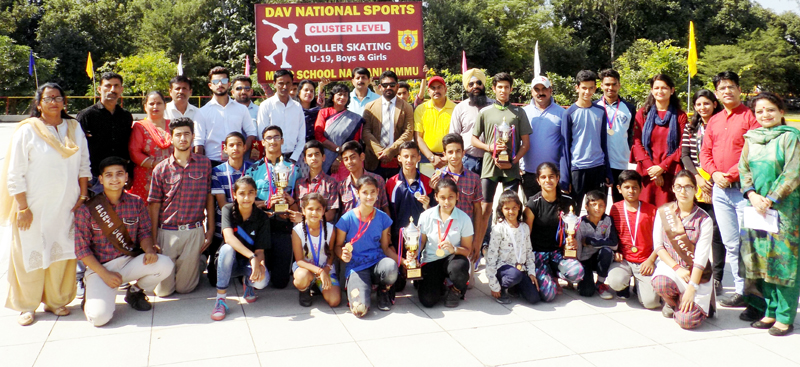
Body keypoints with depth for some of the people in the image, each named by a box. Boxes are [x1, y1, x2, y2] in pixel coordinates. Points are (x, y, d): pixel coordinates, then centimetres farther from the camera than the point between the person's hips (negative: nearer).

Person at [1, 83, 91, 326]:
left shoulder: (74, 128, 7)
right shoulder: (27, 131, -5)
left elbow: (83, 165, 10)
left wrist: (82, 196, 3)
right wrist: (22, 207, -9)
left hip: (66, 205, 3)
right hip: (34, 207, -3)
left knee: (61, 251, 8)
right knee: (31, 254, 4)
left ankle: (55, 300, 23)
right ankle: (26, 306, 18)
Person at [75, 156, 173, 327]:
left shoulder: (136, 203, 3)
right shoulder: (87, 209, -7)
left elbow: (144, 232, 9)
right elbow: (81, 248, -6)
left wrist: (149, 250, -15)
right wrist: (105, 274, -14)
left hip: (130, 261, 4)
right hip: (100, 267, -3)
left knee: (165, 264, -26)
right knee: (100, 317, -26)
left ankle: (135, 292, 7)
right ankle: (92, 298, 15)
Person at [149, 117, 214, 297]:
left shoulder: (204, 164, 2)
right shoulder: (161, 169, 2)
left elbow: (209, 197, 5)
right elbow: (154, 205, 3)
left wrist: (210, 229, 2)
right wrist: (153, 239, 0)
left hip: (194, 231, 0)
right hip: (167, 232, 0)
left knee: (184, 287, 5)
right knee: (163, 290, 4)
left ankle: (194, 265, 37)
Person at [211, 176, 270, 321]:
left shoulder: (262, 218, -9)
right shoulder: (228, 210, -11)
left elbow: (260, 249, -12)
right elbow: (228, 237, -29)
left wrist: (260, 263, -36)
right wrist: (252, 256, -41)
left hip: (250, 264, 0)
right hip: (230, 262, 0)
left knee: (262, 281, -32)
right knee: (227, 248, -35)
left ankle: (248, 285, 8)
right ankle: (220, 299, -26)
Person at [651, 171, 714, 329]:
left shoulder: (704, 220, -7)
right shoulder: (664, 212, -1)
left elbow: (701, 258, -11)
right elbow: (658, 246, 0)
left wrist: (692, 288, -17)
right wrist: (677, 268, -13)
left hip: (696, 273, -1)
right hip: (670, 264, 2)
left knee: (687, 320, -17)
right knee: (660, 283, -36)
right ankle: (671, 302, 3)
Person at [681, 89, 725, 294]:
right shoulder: (690, 128, 11)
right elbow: (684, 156, 6)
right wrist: (697, 177, -7)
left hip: (715, 185, -3)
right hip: (694, 184, 3)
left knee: (716, 231, -4)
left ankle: (717, 278, 4)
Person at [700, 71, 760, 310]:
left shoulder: (749, 116, -5)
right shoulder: (714, 121, 15)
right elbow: (705, 152, 15)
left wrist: (732, 174, -15)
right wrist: (714, 173, -3)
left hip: (743, 187, -6)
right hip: (719, 189, 6)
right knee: (731, 244, 11)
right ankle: (741, 292, 22)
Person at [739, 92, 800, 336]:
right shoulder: (751, 138, 11)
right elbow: (743, 168, 8)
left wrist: (770, 200, -15)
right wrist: (752, 195, -7)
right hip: (757, 206, 5)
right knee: (762, 260, 9)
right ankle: (770, 311, 20)